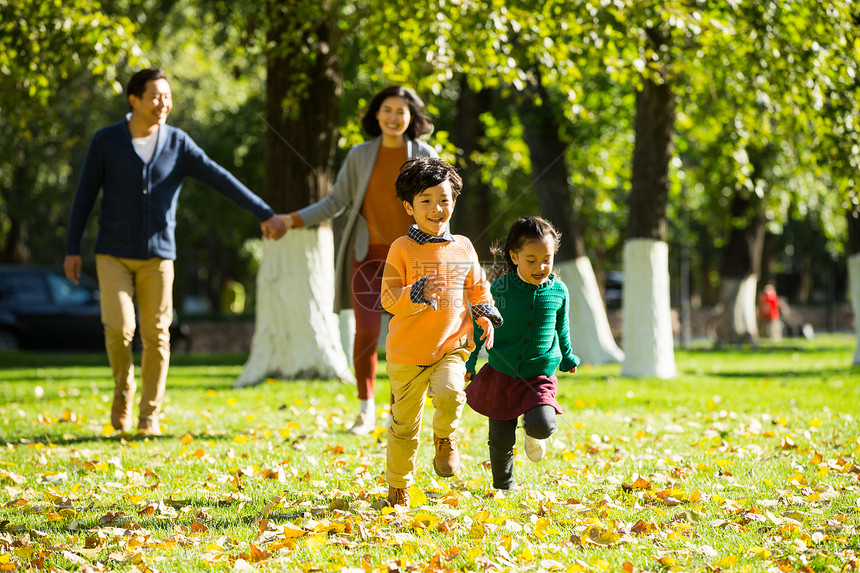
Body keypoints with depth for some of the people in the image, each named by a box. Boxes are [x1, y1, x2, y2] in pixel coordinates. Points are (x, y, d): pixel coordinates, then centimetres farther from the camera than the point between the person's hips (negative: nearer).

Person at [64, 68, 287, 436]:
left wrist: (265, 214, -12)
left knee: (156, 336, 0)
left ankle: (149, 417, 11)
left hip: (157, 256, 1)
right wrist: (72, 249, -1)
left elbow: (222, 181, -6)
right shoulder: (105, 141, -6)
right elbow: (85, 195, 0)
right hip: (113, 254, -1)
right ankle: (123, 389, 15)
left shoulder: (178, 144, -3)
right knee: (119, 328, -14)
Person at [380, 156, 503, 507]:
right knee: (405, 423, 6)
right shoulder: (403, 248, -6)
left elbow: (477, 287, 19)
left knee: (450, 392, -29)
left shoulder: (463, 248, 5)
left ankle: (445, 439, 3)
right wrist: (418, 293, -28)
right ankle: (398, 487, 26)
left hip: (451, 346, 2)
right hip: (408, 352, -2)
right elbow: (389, 298, -10)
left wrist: (484, 315, 2)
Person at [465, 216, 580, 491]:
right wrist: (469, 362, 6)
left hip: (540, 377, 0)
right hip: (500, 374, 0)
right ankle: (504, 485, 29)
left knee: (543, 424, -24)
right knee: (501, 439, 6)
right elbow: (480, 325, 5)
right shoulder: (500, 288, -8)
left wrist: (568, 357, 25)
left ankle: (533, 432, 13)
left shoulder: (558, 291, -4)